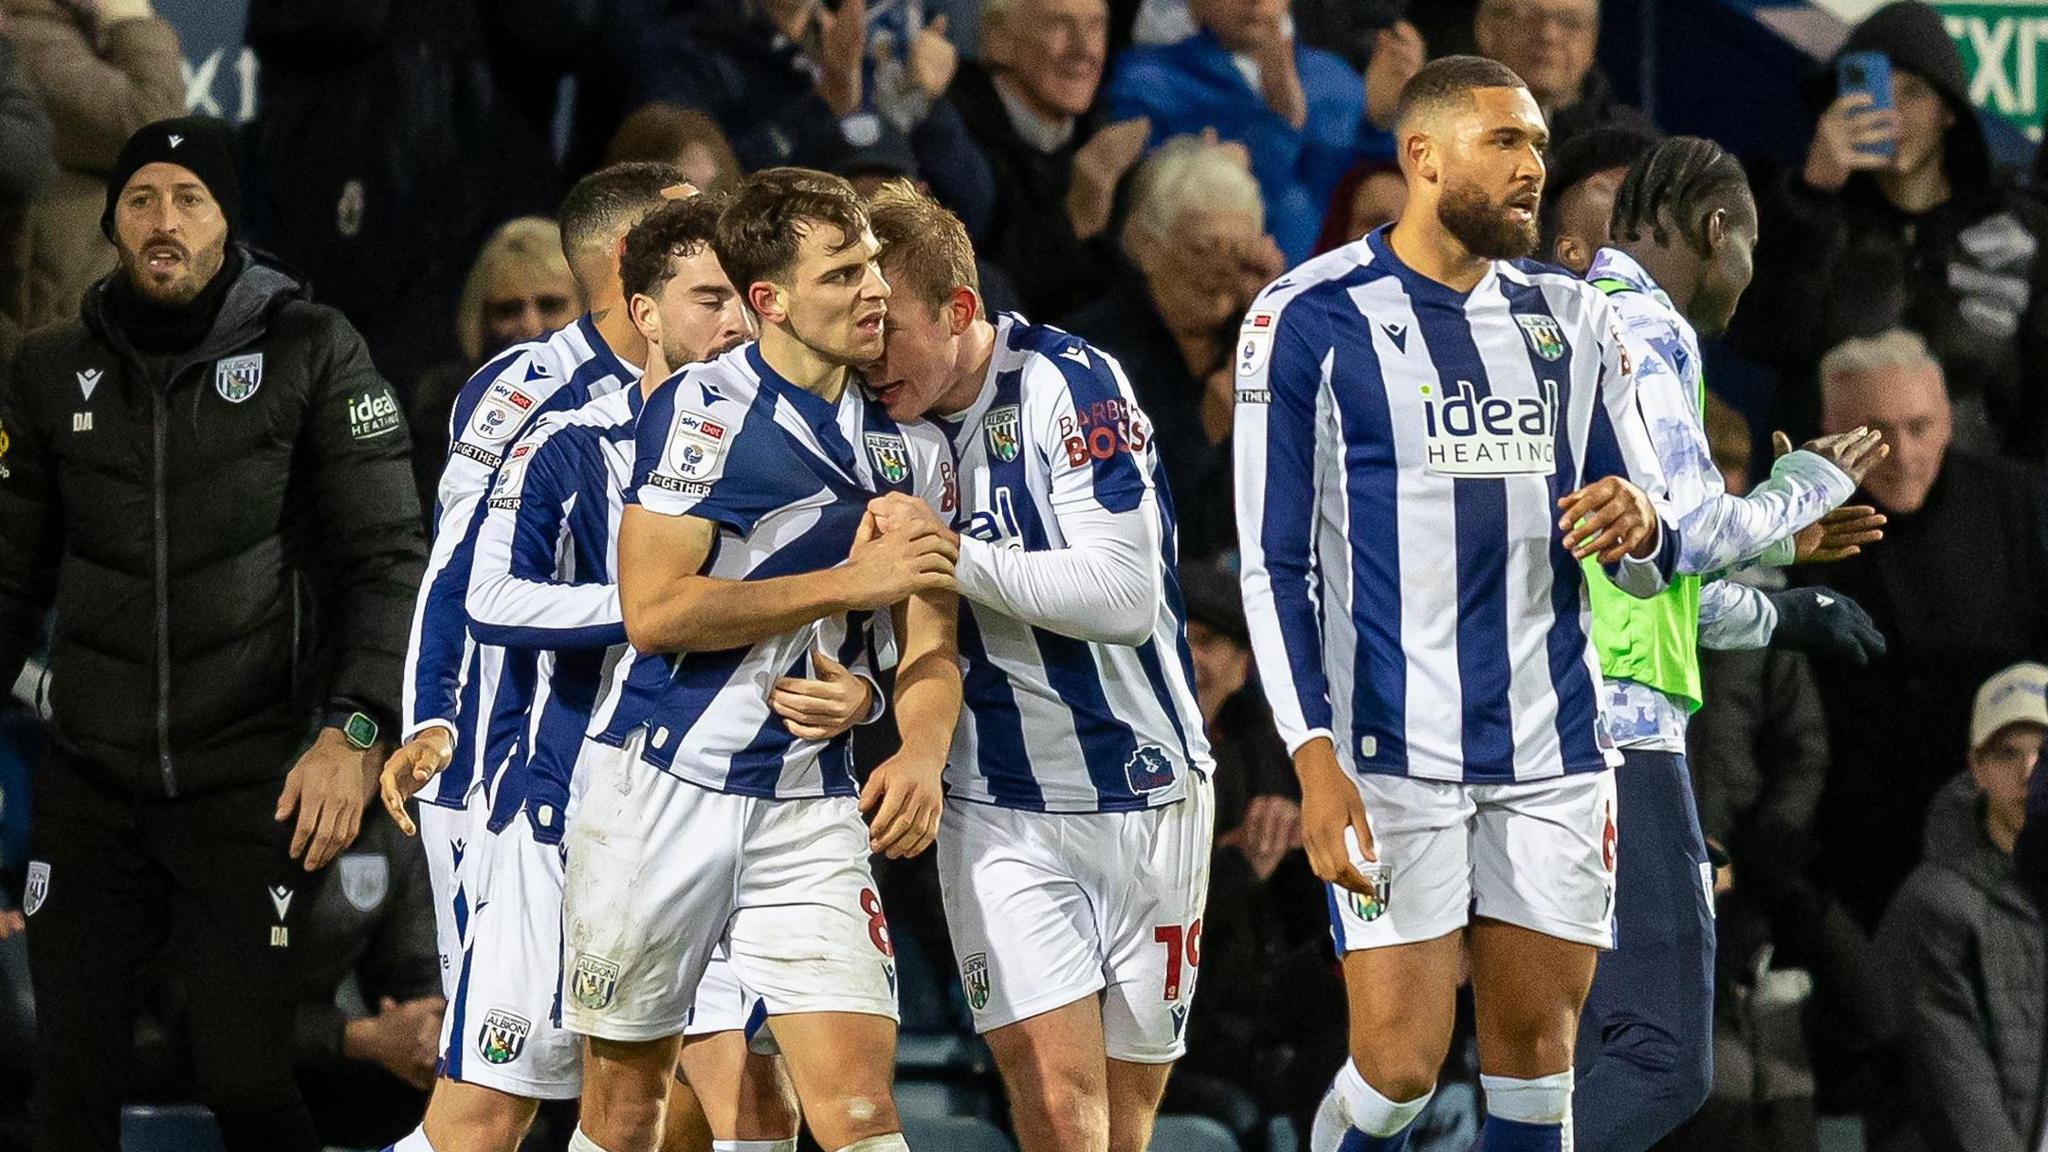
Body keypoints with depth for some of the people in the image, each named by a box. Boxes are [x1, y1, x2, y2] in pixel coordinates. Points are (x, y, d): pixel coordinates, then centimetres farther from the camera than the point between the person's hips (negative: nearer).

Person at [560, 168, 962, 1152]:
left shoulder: (912, 450, 8)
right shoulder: (702, 408, -7)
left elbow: (929, 650, 10)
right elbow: (653, 611, -15)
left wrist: (921, 756, -13)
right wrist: (849, 585, -15)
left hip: (810, 813, 3)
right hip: (662, 798, -3)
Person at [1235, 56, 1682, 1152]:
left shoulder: (1571, 321, 11)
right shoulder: (1309, 318, -3)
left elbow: (1651, 562, 15)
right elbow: (1271, 563, -4)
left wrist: (1638, 527, -11)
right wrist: (1314, 760, -14)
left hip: (1555, 757, 5)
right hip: (1394, 755, -4)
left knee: (1535, 1055, 5)